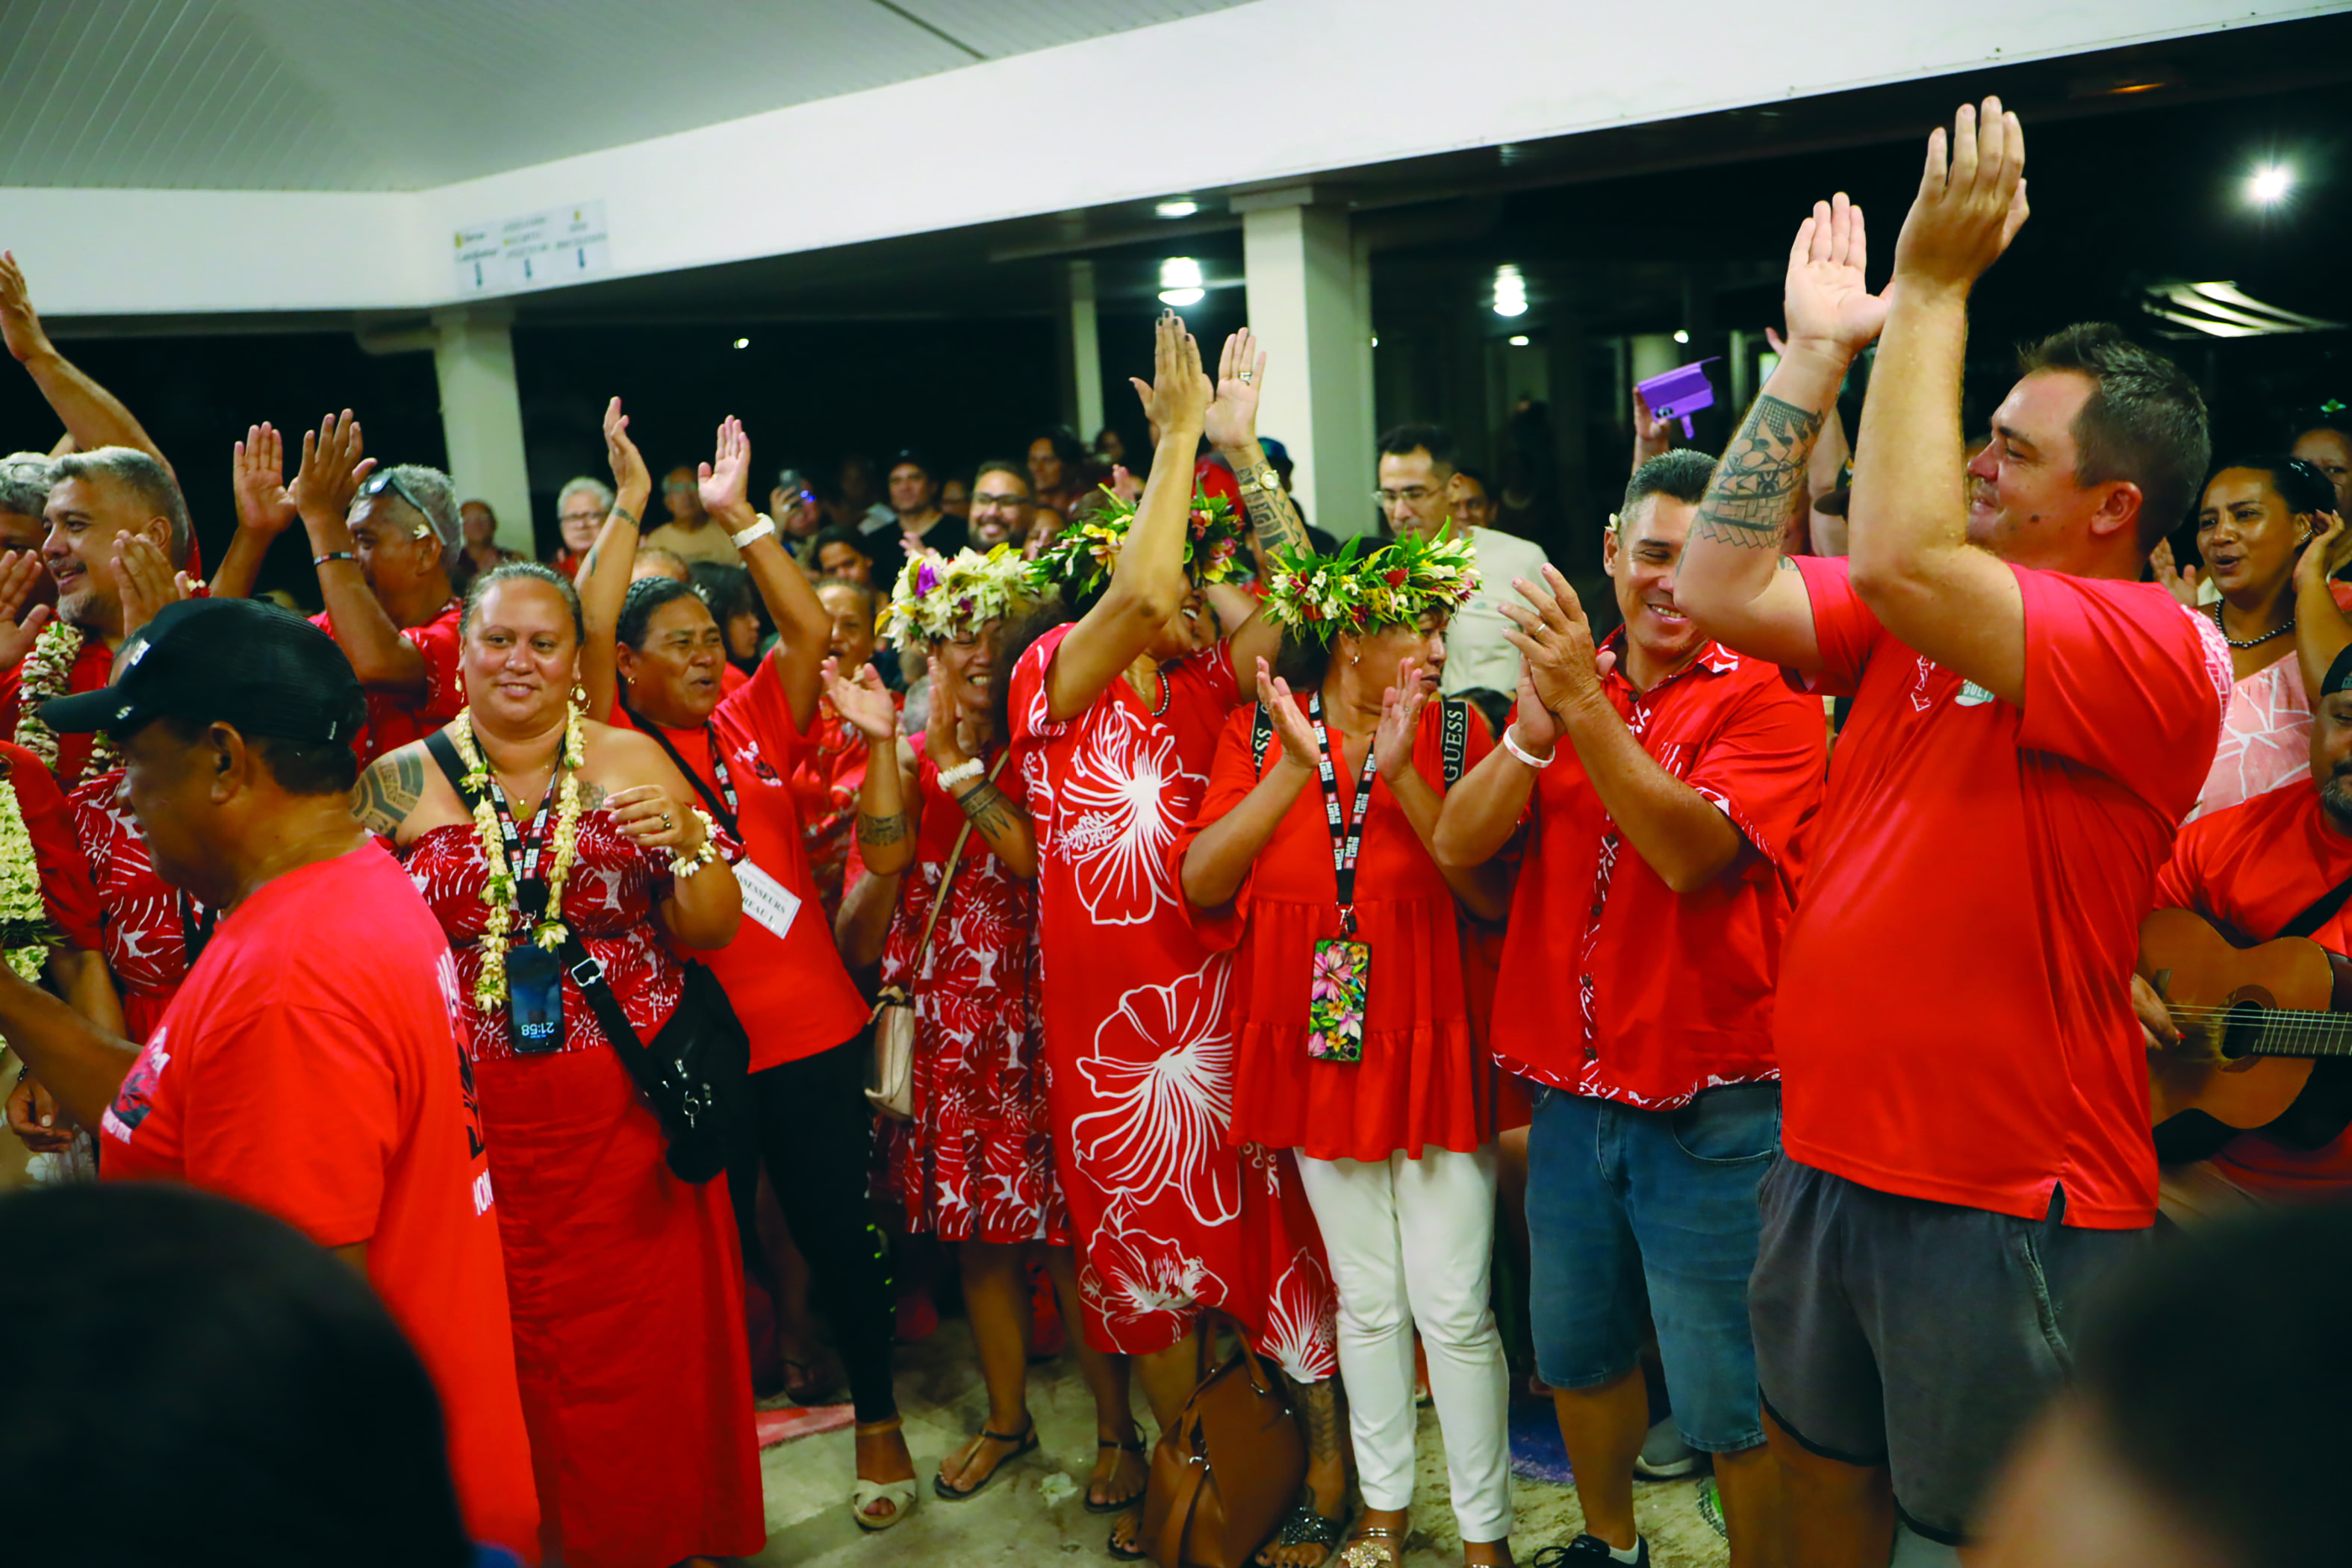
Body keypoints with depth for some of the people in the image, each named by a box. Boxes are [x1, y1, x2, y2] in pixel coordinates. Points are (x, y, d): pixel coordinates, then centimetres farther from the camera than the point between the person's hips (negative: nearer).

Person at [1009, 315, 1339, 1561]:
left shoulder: (1205, 691, 5)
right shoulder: (1052, 681, -8)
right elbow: (1142, 592, -26)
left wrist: (1240, 447, -7)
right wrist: (1180, 436, -20)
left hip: (1224, 989, 3)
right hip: (1107, 1013, -2)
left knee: (1273, 1221, 5)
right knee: (1143, 1238, 13)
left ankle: (1327, 1459, 22)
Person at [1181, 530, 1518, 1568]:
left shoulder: (1453, 732, -4)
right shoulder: (1259, 734, -1)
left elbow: (1493, 894, -14)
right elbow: (1201, 880, -11)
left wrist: (1406, 778, -23)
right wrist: (1296, 768, -17)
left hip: (1434, 1050, -1)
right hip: (1319, 1054, 2)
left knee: (1454, 1308, 2)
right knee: (1366, 1300, 16)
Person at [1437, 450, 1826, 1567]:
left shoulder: (1767, 699, -10)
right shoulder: (1567, 678, 6)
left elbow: (1692, 853, -25)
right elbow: (1458, 845, -5)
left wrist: (1586, 704, -30)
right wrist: (1533, 728, -21)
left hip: (1712, 1108, -6)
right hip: (1575, 1089, 6)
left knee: (1728, 1401, 5)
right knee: (1577, 1351, 22)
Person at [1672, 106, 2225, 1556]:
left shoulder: (2157, 650, -17)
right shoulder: (1926, 617, 6)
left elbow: (1900, 559, -32)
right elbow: (1720, 590, -2)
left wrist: (1931, 290, -22)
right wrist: (1816, 357, -1)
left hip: (2007, 1202, -7)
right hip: (1831, 1154, 7)